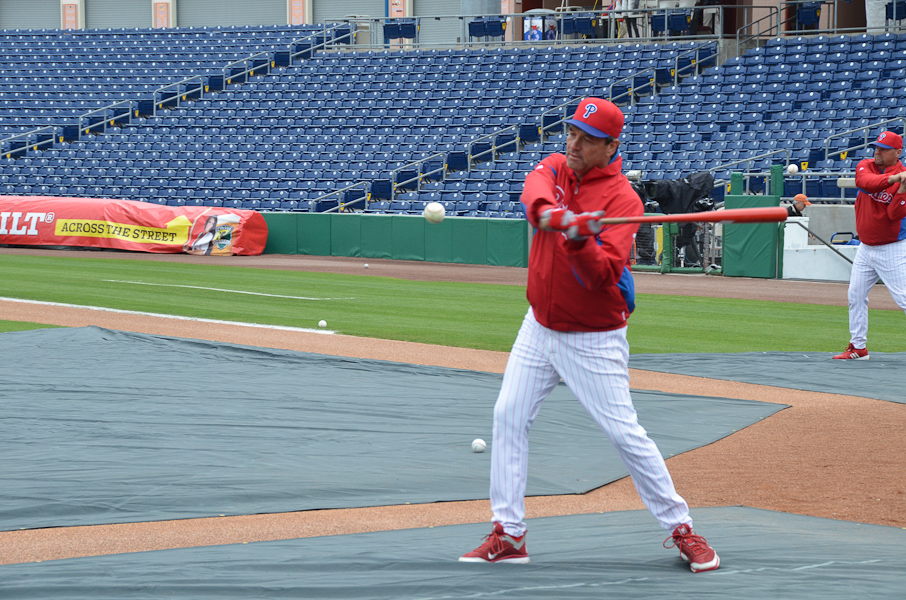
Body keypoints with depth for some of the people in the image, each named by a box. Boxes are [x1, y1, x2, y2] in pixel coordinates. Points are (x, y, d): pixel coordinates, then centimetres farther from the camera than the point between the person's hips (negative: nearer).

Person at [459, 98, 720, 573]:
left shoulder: (622, 199, -17)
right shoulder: (555, 168, 0)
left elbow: (604, 276, -28)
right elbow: (535, 194, -26)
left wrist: (579, 242, -47)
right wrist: (552, 215, -49)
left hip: (594, 339, -6)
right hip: (539, 327, 6)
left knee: (624, 432, -7)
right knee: (508, 416, 1)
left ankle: (680, 529, 5)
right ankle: (508, 535, 7)